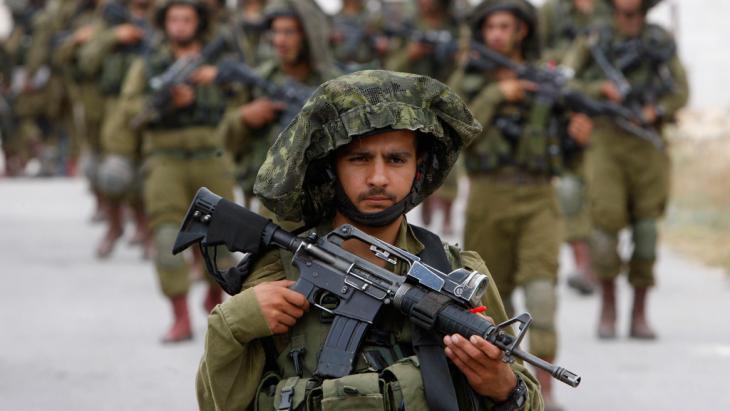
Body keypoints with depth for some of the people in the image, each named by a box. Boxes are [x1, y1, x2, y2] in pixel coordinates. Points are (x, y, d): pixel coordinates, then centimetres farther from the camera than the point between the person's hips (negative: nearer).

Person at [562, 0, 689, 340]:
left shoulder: (661, 41, 10)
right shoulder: (593, 43, 5)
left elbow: (680, 89, 7)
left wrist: (658, 110, -11)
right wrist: (600, 88, -17)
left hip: (648, 143, 2)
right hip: (606, 139, -2)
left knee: (646, 228, -1)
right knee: (607, 218, -14)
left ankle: (639, 314, 11)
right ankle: (608, 305, 4)